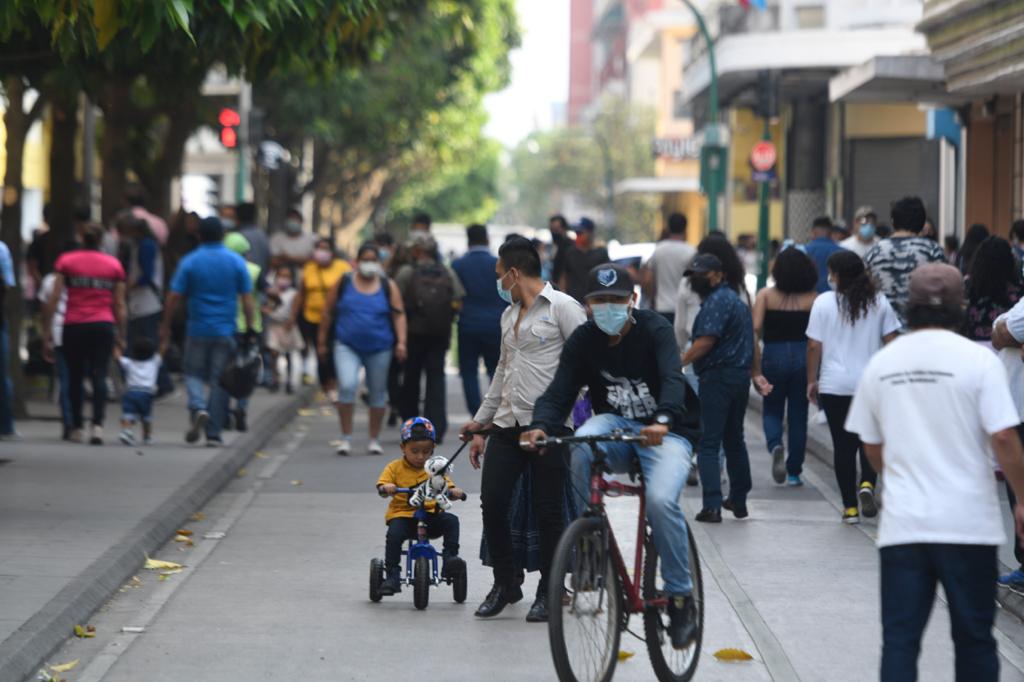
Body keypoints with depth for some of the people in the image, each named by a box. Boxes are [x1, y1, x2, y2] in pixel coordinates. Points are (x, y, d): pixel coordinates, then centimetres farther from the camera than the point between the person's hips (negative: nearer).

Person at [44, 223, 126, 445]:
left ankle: (77, 428, 15)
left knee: (75, 377, 11)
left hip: (74, 326, 0)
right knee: (99, 376, -2)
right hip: (104, 326, 0)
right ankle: (97, 426, -18)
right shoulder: (113, 264, 7)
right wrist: (121, 335, 12)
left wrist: (47, 331, 3)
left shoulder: (66, 261, 4)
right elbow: (119, 304, 6)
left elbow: (54, 299, 0)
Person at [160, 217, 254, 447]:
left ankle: (198, 407, -14)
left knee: (193, 372, 15)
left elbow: (173, 298, -4)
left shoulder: (189, 262, -2)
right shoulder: (237, 262, 0)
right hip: (226, 331, 1)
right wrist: (249, 329, 6)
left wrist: (165, 328, 5)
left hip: (198, 329, -1)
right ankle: (213, 434, 4)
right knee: (219, 380, 5)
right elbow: (247, 299, -1)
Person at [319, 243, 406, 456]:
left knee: (378, 394, 8)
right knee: (347, 386, -20)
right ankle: (346, 437, -9)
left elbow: (399, 315, 1)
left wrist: (401, 342, -11)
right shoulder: (344, 283, 2)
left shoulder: (388, 286, 3)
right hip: (347, 346, -1)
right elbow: (329, 312, 9)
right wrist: (322, 340, 10)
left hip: (379, 348, 1)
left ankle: (374, 440, 22)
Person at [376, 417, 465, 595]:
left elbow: (447, 486, 4)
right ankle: (392, 576, -23)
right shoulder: (395, 467, 6)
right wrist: (386, 488, -29)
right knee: (394, 534, -30)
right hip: (401, 514, -2)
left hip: (430, 514, 2)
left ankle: (450, 557, -19)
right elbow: (381, 486, -4)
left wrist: (454, 492, -20)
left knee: (451, 520, -24)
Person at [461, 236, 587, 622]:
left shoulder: (562, 308, -6)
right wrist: (480, 423, 25)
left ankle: (548, 591, 11)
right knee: (492, 501, -1)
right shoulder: (509, 314, 20)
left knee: (547, 510, -1)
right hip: (507, 426, 7)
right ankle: (504, 583, 14)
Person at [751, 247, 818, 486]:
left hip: (774, 356, 0)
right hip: (803, 357, 0)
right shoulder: (812, 299, -2)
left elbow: (755, 330, -9)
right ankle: (794, 471, 14)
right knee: (798, 415, 11)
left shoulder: (766, 295, -2)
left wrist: (755, 367, -4)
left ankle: (775, 446, -16)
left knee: (771, 411, 14)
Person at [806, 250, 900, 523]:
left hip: (834, 386, -1)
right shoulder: (879, 302, 1)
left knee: (843, 444, 5)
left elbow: (814, 346, -5)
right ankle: (867, 484, -11)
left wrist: (812, 381, 6)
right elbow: (891, 342, 2)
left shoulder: (824, 302, -5)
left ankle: (850, 507, 6)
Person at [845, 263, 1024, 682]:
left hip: (902, 523, 2)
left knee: (899, 638, 4)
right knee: (974, 637, 10)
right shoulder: (978, 361, -8)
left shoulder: (881, 364, 4)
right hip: (968, 522, -2)